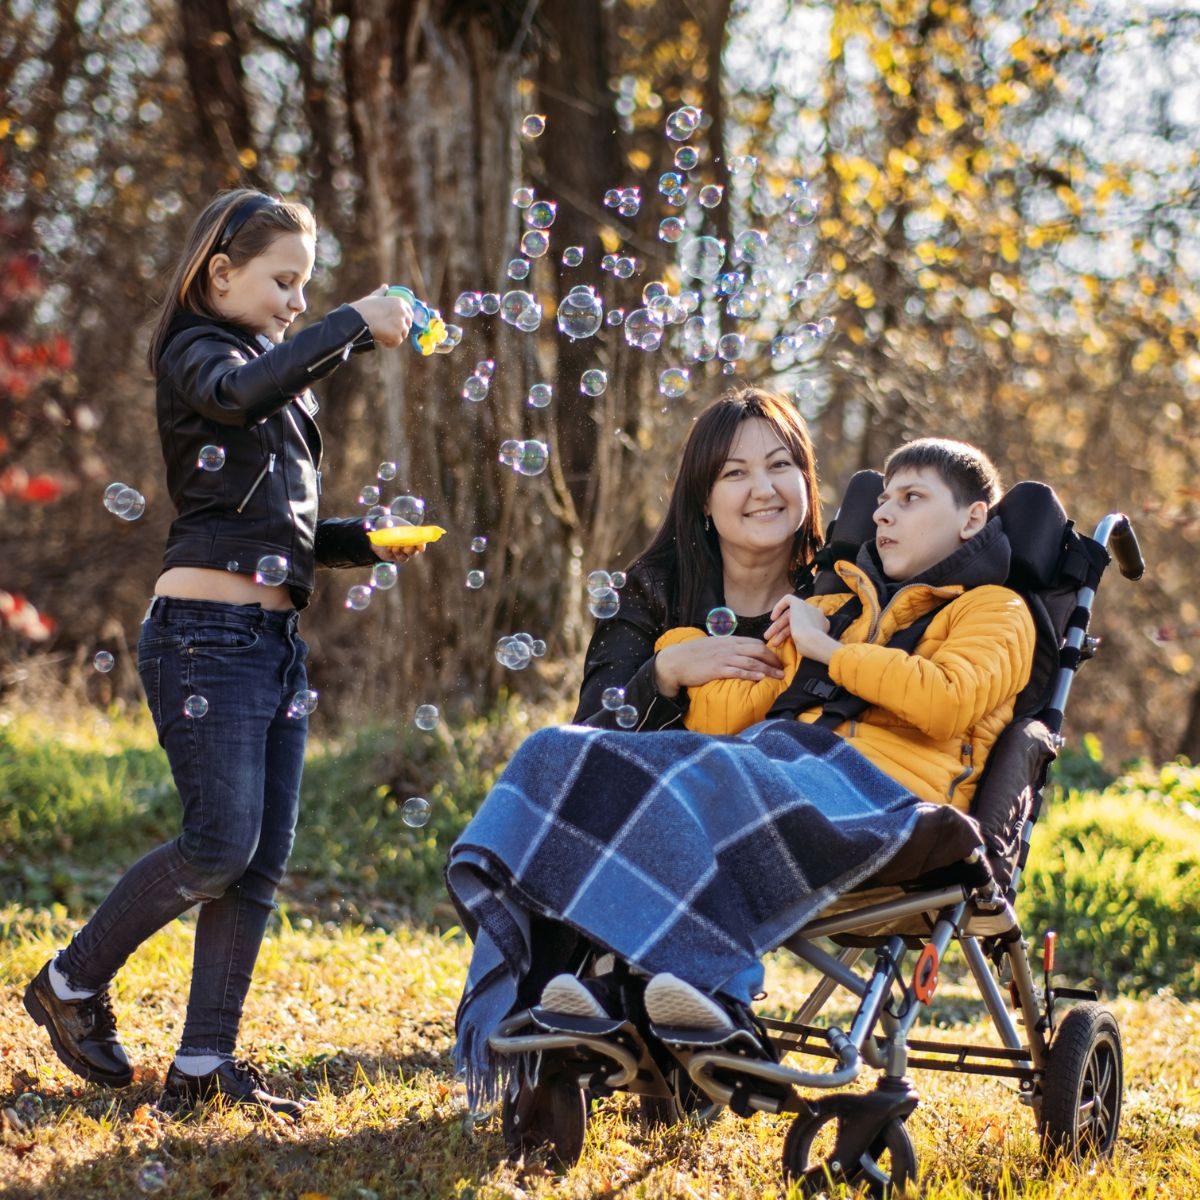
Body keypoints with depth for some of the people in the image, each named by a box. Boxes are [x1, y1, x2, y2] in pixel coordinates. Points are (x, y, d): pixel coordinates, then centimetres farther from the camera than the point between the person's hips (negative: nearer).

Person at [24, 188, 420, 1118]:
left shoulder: (284, 382, 23)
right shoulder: (194, 354, -3)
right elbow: (242, 392, -29)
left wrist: (370, 543, 8)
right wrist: (355, 324, -24)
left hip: (277, 640, 8)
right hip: (205, 632, -8)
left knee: (264, 862, 2)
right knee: (222, 843, -13)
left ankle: (205, 1065, 6)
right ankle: (73, 982, 8)